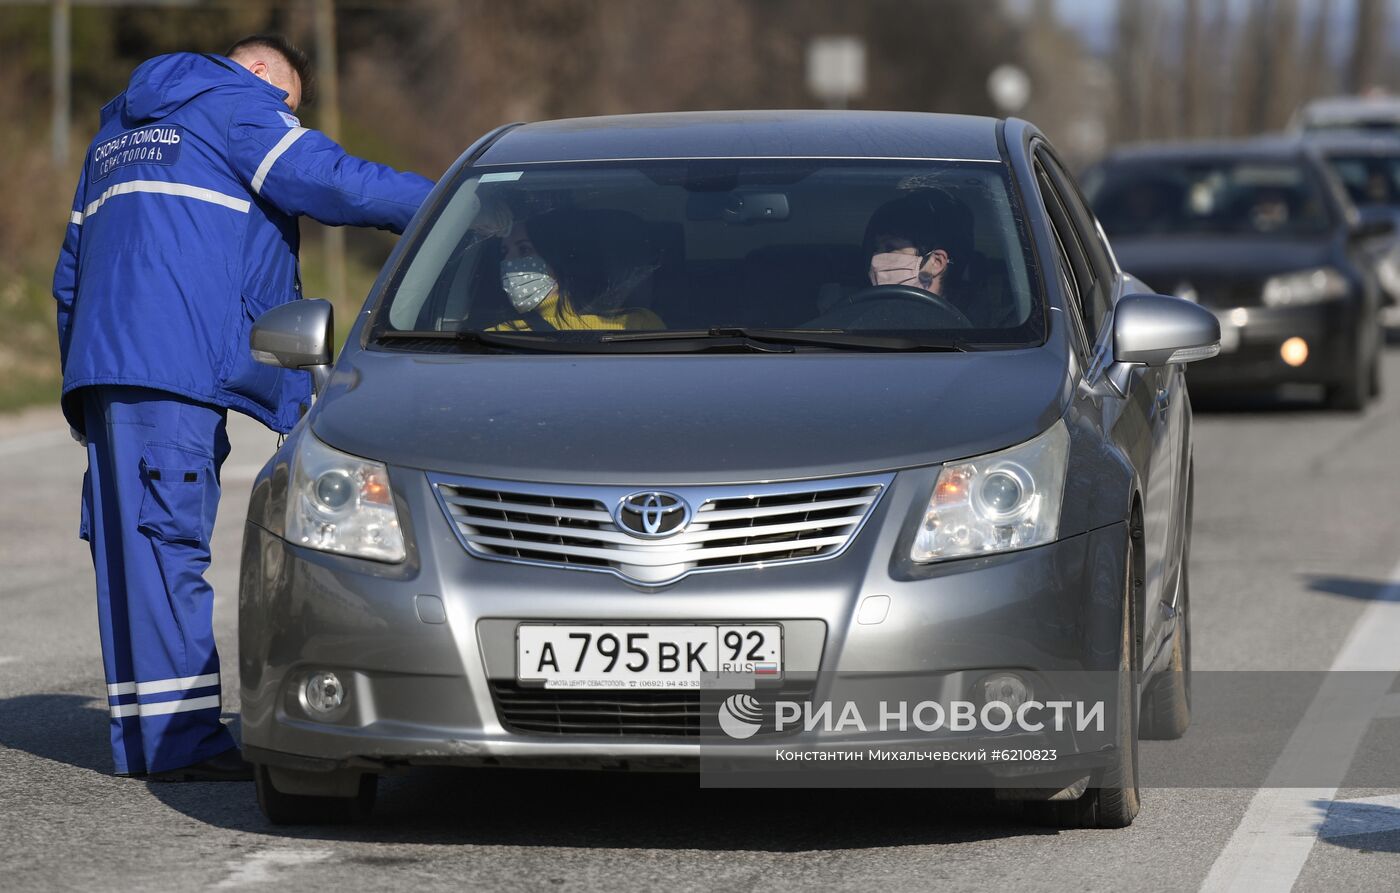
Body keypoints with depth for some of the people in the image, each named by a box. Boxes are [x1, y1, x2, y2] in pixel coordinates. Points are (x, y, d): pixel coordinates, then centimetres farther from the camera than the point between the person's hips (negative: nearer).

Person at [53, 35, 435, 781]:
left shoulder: (120, 129, 30)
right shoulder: (240, 106, 4)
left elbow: (71, 269, 31)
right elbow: (330, 182, -9)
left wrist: (82, 376, 31)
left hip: (102, 357, 9)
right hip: (176, 359, -9)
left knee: (130, 542, 7)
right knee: (167, 538, -13)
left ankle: (141, 734, 8)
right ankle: (179, 737, -17)